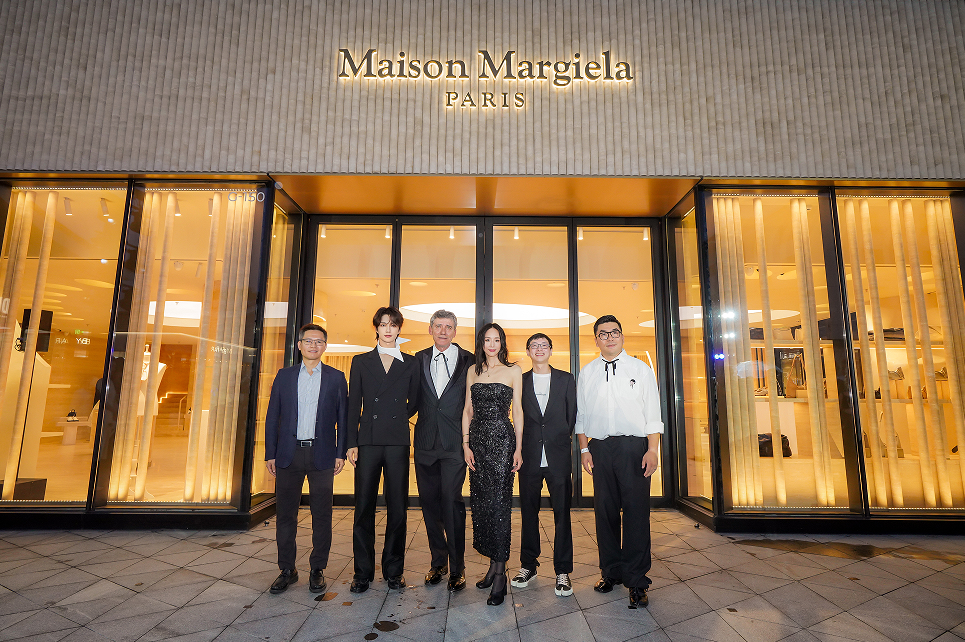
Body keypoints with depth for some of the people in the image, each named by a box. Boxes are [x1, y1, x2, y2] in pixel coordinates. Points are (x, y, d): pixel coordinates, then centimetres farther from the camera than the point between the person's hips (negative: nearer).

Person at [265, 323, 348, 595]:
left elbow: (343, 418, 3)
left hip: (321, 454, -1)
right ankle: (287, 570, 24)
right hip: (289, 454, 2)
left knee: (322, 515, 5)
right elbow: (272, 417, 8)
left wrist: (341, 453, -3)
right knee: (285, 514, 8)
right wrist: (270, 454, 2)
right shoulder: (284, 376, 8)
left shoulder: (336, 378, 4)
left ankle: (317, 570, 20)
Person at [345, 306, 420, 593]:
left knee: (397, 507, 5)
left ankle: (394, 570, 20)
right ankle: (363, 572, 18)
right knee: (364, 507, 5)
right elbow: (354, 405, 4)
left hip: (397, 442, 0)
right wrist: (352, 443, -1)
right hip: (368, 441, 0)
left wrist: (396, 418, 8)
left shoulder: (410, 363, 8)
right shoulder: (361, 362, 8)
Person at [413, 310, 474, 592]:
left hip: (454, 442, -3)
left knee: (451, 500, -8)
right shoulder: (419, 359, 9)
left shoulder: (468, 361, 1)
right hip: (425, 441, 3)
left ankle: (457, 568, 8)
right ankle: (438, 561, 26)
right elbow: (414, 398, 13)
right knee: (429, 502, 10)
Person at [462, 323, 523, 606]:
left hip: (502, 440, -4)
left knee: (499, 503, -5)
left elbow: (518, 410, 1)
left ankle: (500, 572, 4)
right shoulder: (473, 371, 12)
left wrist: (518, 448, -4)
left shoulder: (513, 370, 2)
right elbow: (467, 410, 11)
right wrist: (466, 445, 2)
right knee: (481, 503, 7)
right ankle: (493, 564, 22)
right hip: (477, 439, 4)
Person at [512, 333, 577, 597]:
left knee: (562, 513, 3)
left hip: (558, 456, 0)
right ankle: (528, 565, 25)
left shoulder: (566, 379, 8)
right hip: (529, 456, 1)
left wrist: (565, 441, 3)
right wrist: (519, 450, 2)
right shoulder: (520, 381, 8)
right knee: (528, 512, 10)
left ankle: (563, 571, 16)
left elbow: (572, 415, 8)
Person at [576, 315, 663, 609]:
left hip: (634, 446, -2)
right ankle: (611, 571, 26)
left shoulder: (641, 369, 6)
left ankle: (636, 580, 12)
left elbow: (652, 413, 2)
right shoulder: (587, 373, 10)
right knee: (604, 510, 9)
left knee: (636, 511, -1)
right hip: (600, 447, 2)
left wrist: (652, 450, -6)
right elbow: (581, 414, 11)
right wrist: (584, 449, 4)